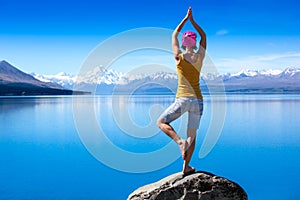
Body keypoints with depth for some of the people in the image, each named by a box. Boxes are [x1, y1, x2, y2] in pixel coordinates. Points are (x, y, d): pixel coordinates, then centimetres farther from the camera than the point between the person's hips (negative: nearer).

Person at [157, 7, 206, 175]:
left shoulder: (179, 57, -3)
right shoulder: (200, 56, 3)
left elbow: (174, 36, 13)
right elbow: (204, 36, 20)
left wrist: (186, 18, 17)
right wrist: (192, 20, 15)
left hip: (182, 100, -3)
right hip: (198, 100, 3)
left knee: (161, 122, 12)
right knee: (192, 134, 13)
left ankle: (180, 141, -14)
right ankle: (186, 167, 16)